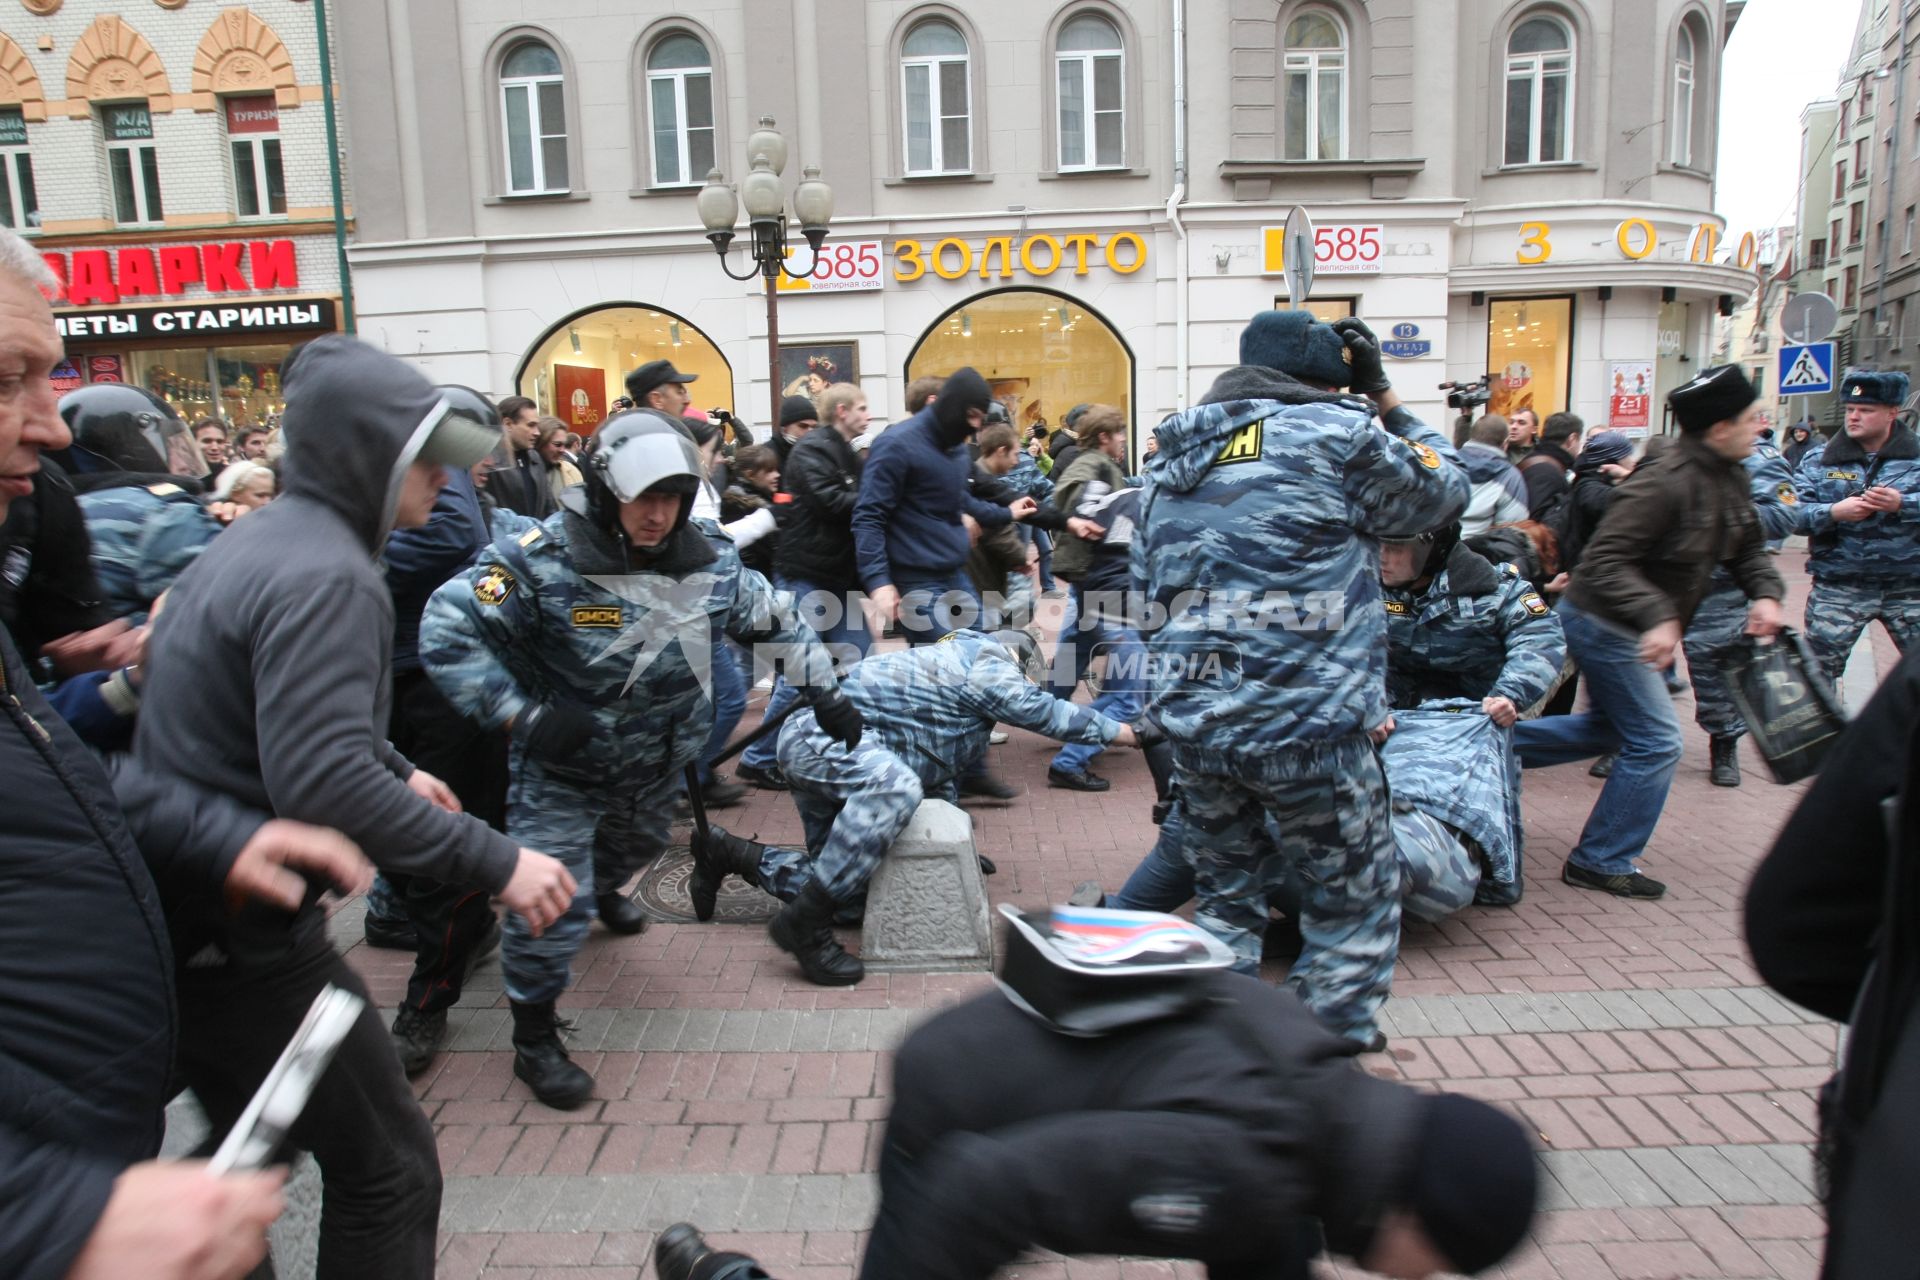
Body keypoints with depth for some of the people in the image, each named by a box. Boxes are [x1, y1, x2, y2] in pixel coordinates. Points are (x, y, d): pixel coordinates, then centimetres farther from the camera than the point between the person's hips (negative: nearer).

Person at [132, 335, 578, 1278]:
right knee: (386, 1167, 0)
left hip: (176, 914, 10)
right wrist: (495, 862, -29)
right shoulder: (325, 574, -22)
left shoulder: (261, 538, 11)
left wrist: (395, 769, 22)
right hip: (244, 937, -10)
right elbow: (323, 782, -33)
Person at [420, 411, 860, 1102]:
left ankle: (603, 891, 70)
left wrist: (825, 693, 0)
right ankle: (533, 1038, 16)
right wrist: (523, 715, -31)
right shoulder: (541, 559, -26)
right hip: (562, 770, -6)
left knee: (637, 845, 32)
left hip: (659, 765, 6)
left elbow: (774, 621, 4)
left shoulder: (709, 559, -11)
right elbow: (445, 631, -26)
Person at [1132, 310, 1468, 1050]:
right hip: (1307, 722, -6)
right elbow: (1443, 490, 11)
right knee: (1354, 903, 12)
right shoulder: (1338, 433, -4)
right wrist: (1385, 395, 18)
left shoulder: (1173, 459, 15)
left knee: (1225, 893, 22)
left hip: (1191, 718, 6)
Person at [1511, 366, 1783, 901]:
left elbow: (1747, 549, 14)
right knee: (1654, 742, -5)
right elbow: (1604, 561, -30)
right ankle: (1601, 862, 6)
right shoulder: (1665, 481, -25)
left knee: (1610, 728, 24)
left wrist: (1765, 593, -6)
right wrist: (1656, 616, -40)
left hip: (1631, 628, 10)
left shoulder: (1729, 479, 4)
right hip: (1602, 623, -10)